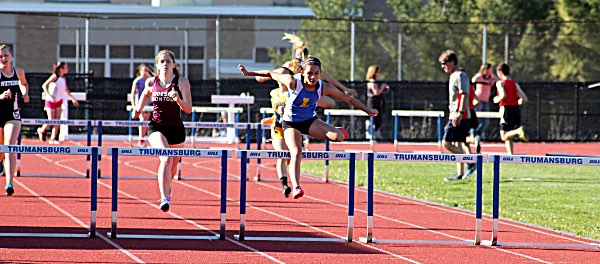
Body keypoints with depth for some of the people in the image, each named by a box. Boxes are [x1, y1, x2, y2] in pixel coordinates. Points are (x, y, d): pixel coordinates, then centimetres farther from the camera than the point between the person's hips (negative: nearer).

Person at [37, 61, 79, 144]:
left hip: (58, 101, 6)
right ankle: (41, 130, 22)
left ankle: (53, 139, 2)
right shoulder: (55, 76, -13)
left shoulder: (64, 78, 8)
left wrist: (72, 99, 22)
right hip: (50, 101, -6)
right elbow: (44, 85, -18)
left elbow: (66, 90, 24)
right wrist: (49, 96, -29)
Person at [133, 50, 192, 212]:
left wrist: (178, 99, -30)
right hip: (157, 127, -1)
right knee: (166, 158, -27)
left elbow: (188, 109, -12)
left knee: (173, 166, 19)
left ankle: (167, 187, 54)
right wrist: (138, 109, 9)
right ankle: (165, 199, -33)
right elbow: (146, 94, 25)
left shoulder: (181, 82, -7)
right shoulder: (151, 82, 0)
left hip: (176, 129, 1)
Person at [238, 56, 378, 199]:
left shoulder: (324, 87, -15)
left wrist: (368, 110, -4)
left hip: (311, 121, 2)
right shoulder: (293, 82, -23)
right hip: (291, 124, -2)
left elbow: (348, 99, -7)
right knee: (296, 152, -26)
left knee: (338, 136, -20)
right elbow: (271, 74, -10)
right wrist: (249, 73, -3)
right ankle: (296, 187, -29)